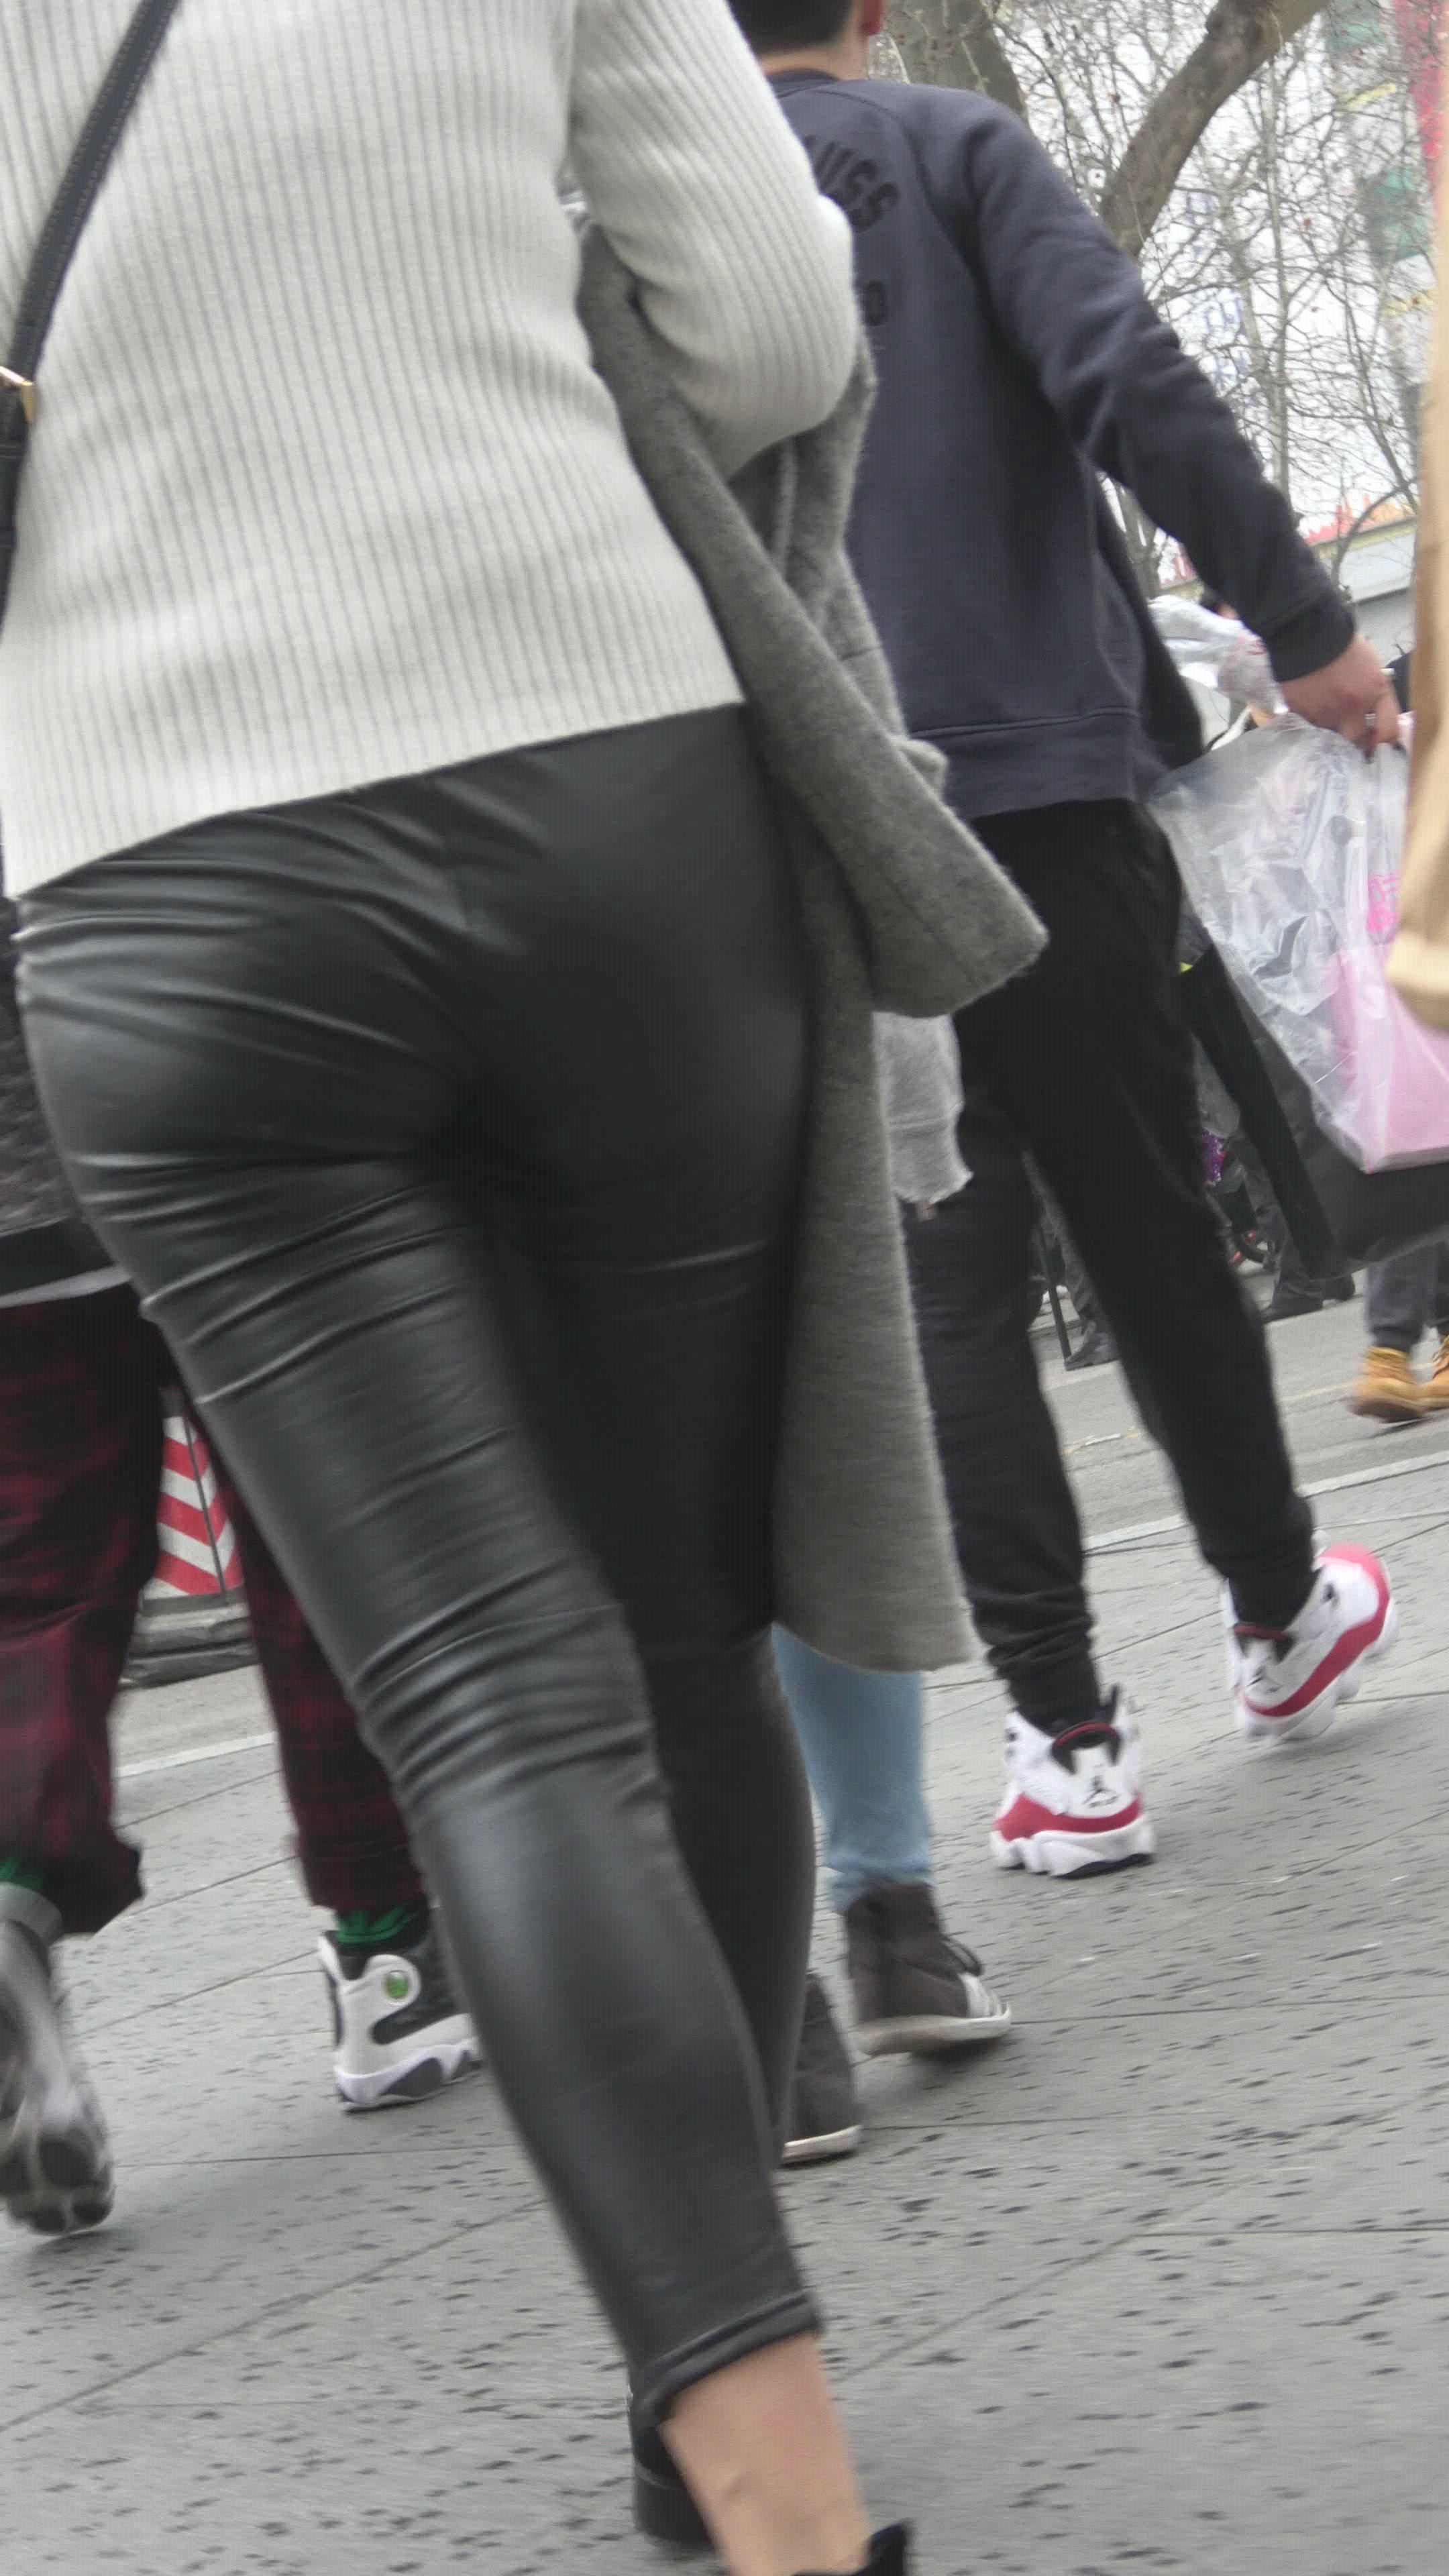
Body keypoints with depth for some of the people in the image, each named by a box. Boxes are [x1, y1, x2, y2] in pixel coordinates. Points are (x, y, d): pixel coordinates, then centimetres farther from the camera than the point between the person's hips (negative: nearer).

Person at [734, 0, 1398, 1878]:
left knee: (944, 1274, 2)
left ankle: (1065, 1740, -3)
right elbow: (1128, 386, -12)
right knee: (1149, 1225, 12)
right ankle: (1278, 1617, 28)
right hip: (1036, 780, -2)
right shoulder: (950, 152, 1)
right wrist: (1303, 627, -7)